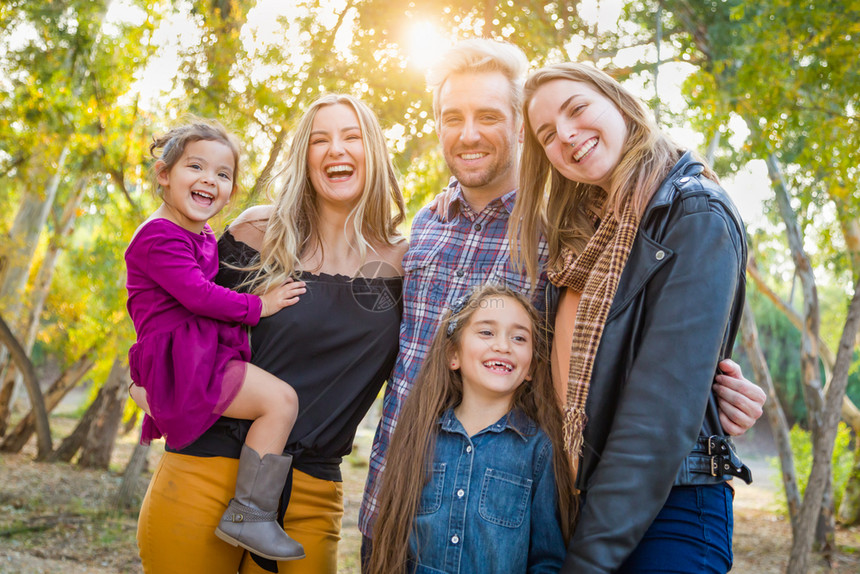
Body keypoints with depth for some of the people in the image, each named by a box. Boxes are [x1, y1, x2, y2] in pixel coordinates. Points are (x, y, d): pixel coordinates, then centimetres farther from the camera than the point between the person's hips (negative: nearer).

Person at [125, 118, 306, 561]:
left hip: (202, 355, 10)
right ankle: (249, 515, -19)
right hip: (181, 360, -10)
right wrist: (258, 306, -12)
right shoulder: (159, 237, -12)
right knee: (280, 399, -22)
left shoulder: (204, 238, 18)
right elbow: (197, 294, -19)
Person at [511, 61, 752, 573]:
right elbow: (567, 375, 10)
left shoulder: (696, 215, -12)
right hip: (575, 501, 7)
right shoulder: (583, 232, 13)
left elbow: (664, 409, -20)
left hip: (665, 509, -7)